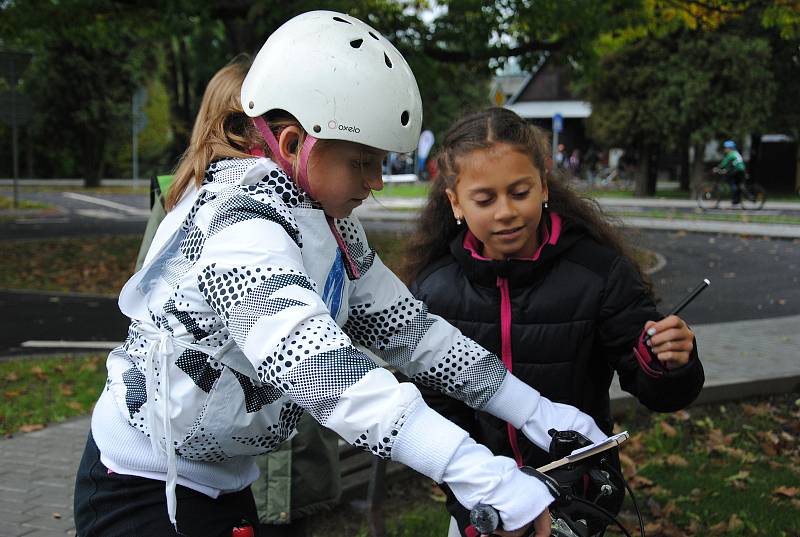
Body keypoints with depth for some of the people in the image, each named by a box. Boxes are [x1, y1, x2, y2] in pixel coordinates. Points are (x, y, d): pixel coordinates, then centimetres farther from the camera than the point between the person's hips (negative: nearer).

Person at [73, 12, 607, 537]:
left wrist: (541, 416, -6)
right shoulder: (242, 225, -28)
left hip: (223, 479, 8)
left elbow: (406, 326, -1)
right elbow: (320, 368, -40)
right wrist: (483, 476, -47)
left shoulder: (329, 223, 0)